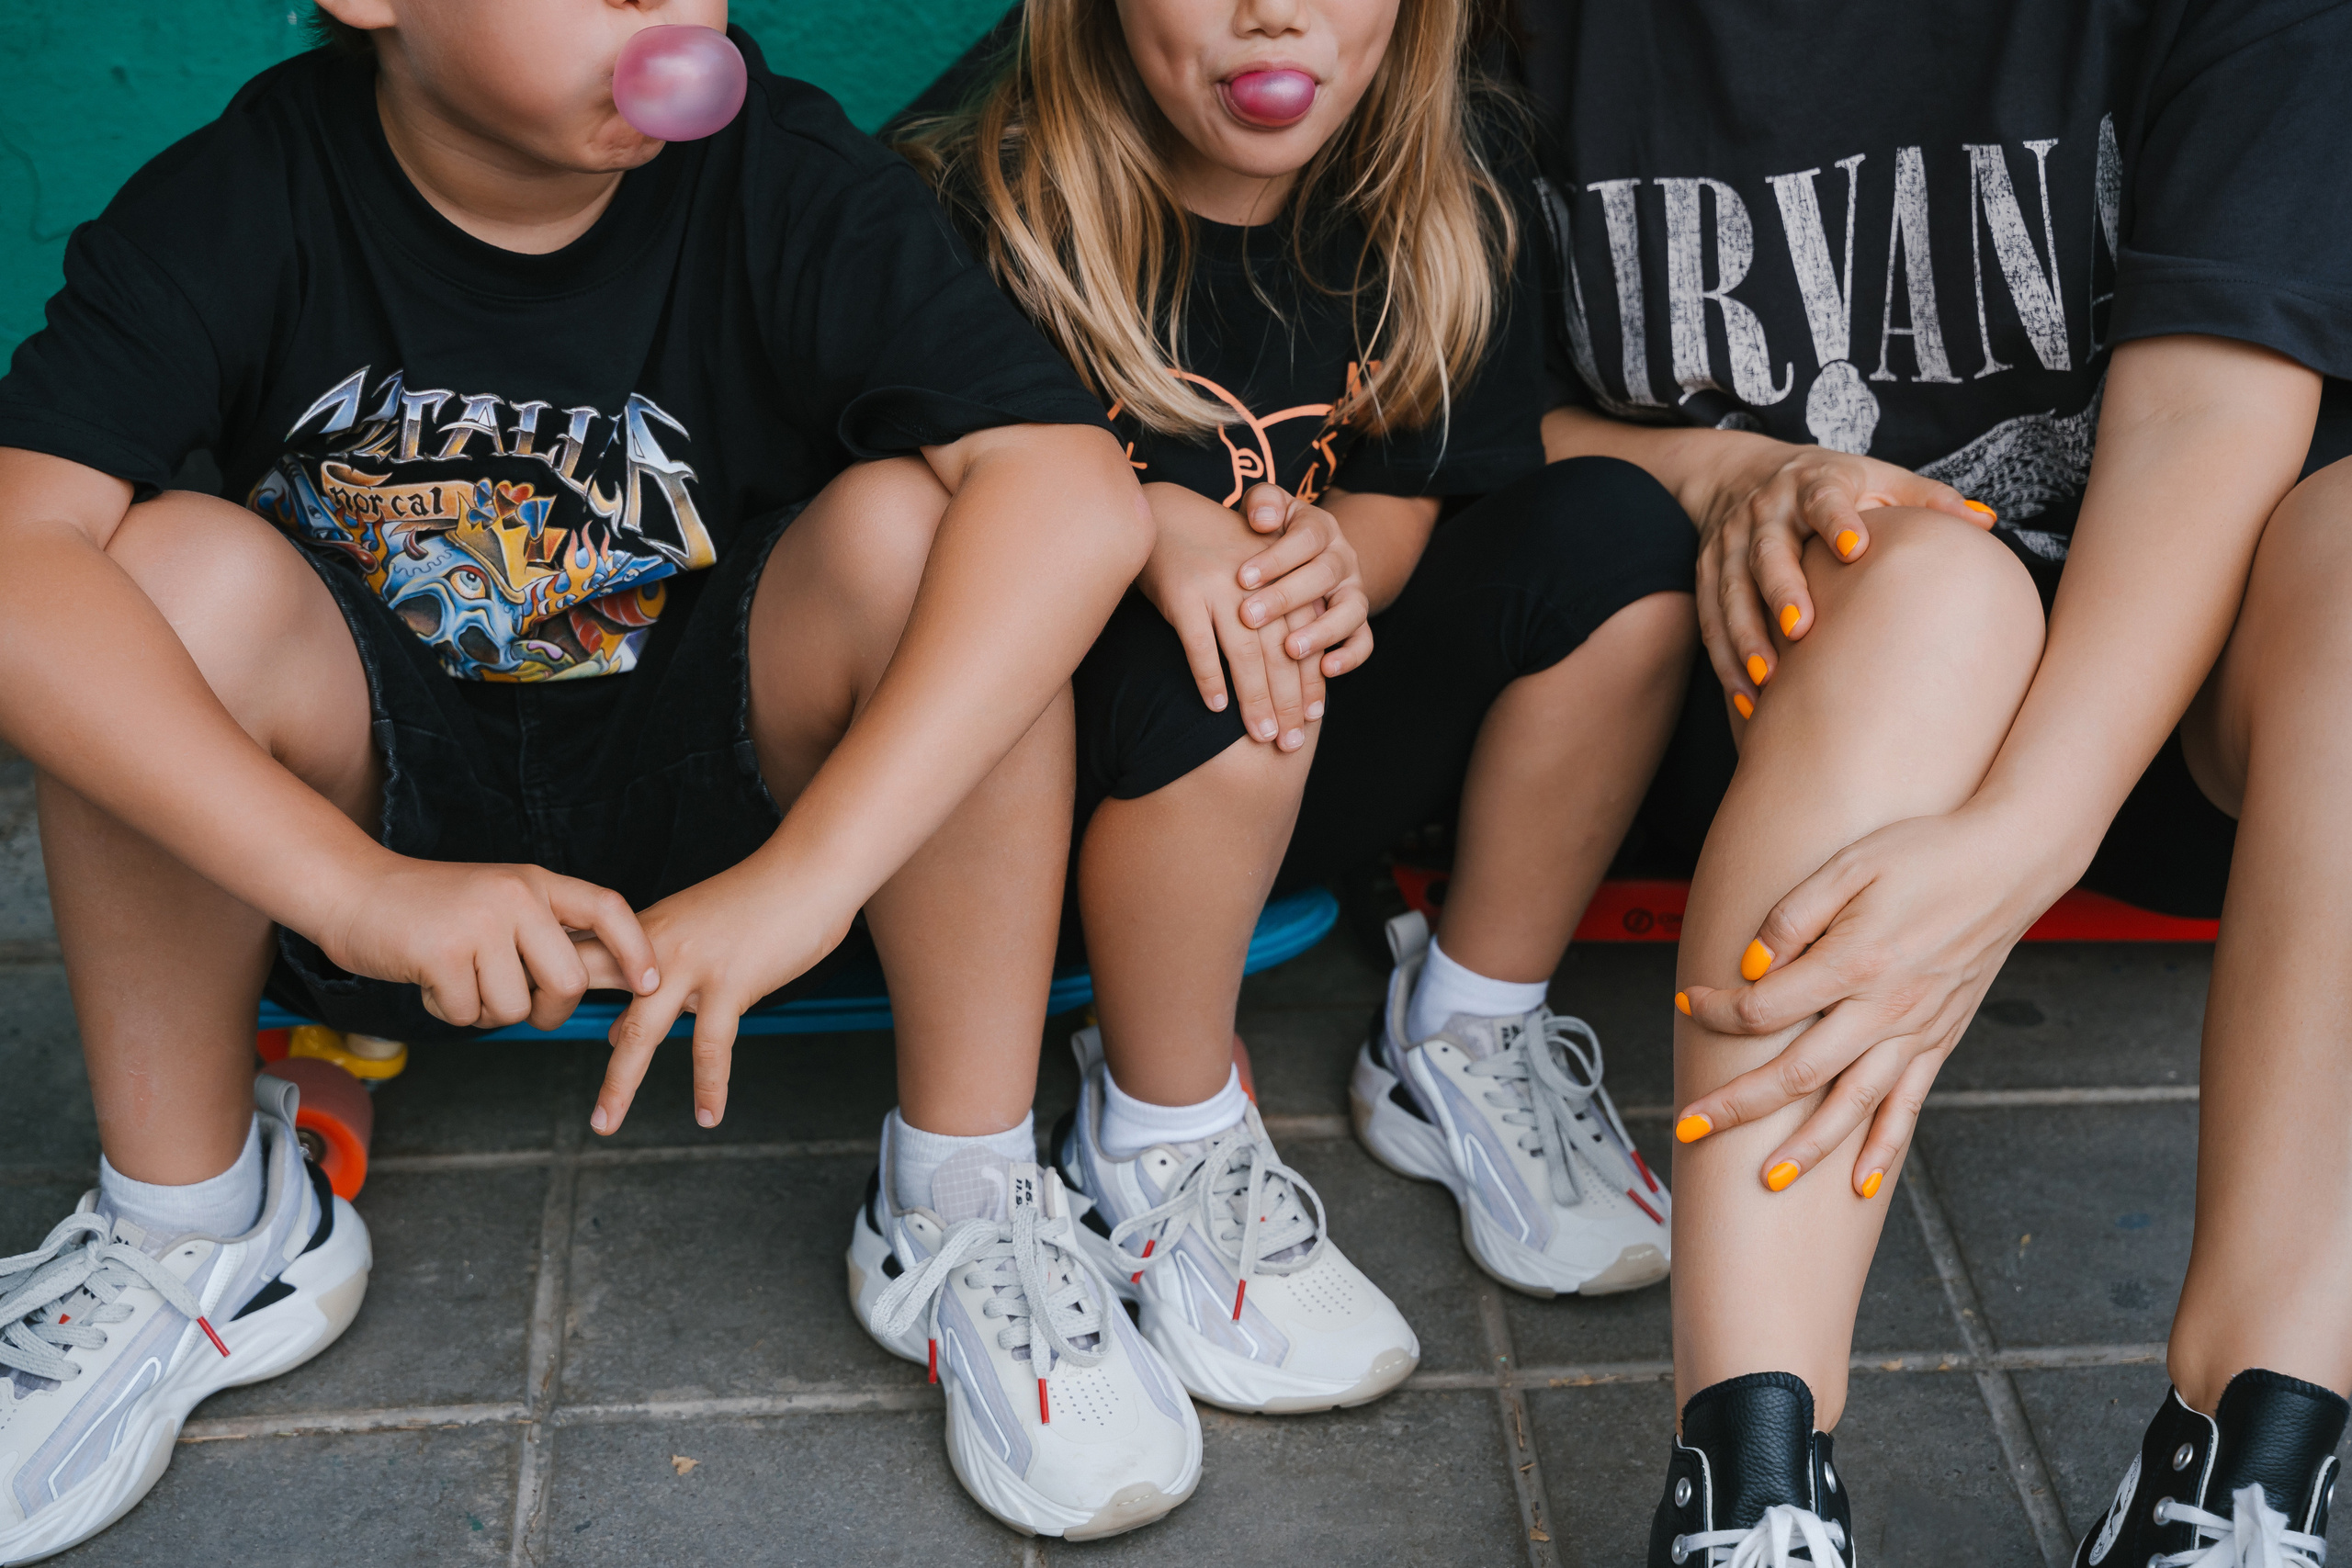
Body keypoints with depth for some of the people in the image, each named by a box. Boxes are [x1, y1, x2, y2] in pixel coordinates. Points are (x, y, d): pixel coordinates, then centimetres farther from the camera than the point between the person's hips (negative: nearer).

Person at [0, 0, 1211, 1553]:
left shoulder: (787, 185, -18)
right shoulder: (241, 203, -17)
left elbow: (1080, 492, -33)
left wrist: (801, 879, -43)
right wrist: (355, 890, -42)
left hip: (709, 797, 0)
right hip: (393, 813, 1)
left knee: (910, 524, -27)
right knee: (180, 565, -26)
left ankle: (979, 1206, -14)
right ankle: (191, 1234, -6)